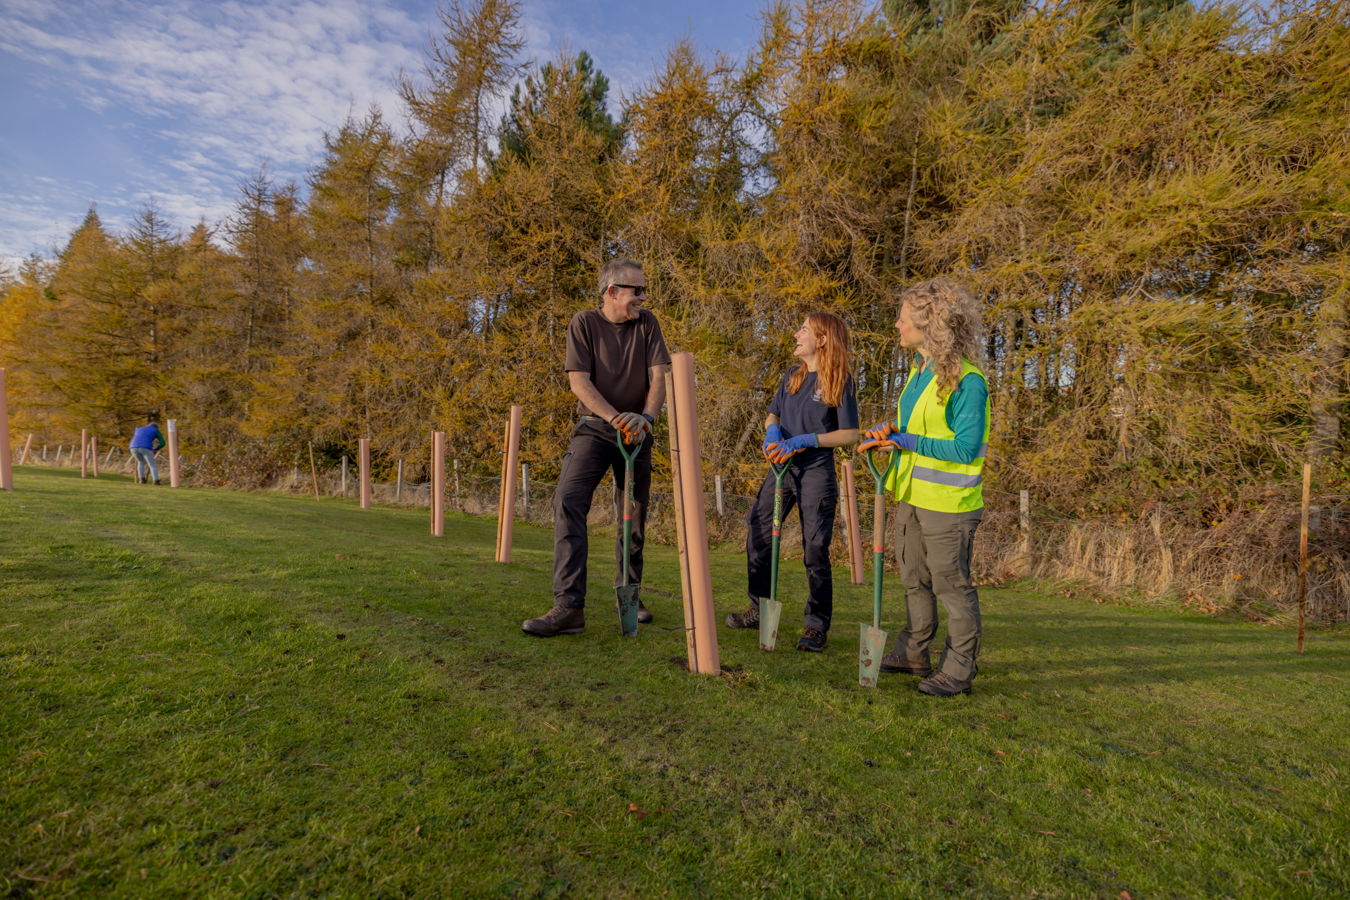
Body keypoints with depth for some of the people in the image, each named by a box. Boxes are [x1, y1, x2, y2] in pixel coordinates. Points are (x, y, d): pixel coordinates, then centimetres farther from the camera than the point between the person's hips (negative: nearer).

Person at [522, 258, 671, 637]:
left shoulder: (647, 324, 5)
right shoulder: (584, 323, -2)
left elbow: (658, 376, -3)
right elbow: (579, 380, -10)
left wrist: (646, 417, -21)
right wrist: (614, 417, -23)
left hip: (636, 431, 3)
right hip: (595, 426, -2)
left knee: (633, 514, 7)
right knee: (569, 501, -20)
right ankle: (569, 606, -22)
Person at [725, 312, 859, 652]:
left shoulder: (840, 381, -7)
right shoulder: (792, 376, 11)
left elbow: (850, 434, -9)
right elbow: (772, 414, 16)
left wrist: (805, 440, -18)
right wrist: (772, 430, -8)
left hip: (816, 473, -6)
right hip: (781, 468, 6)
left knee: (815, 552, 0)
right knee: (757, 540, 7)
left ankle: (817, 626, 14)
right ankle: (759, 610, 24)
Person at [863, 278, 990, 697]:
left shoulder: (967, 380, -18)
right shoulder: (920, 369, 10)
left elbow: (965, 447, -22)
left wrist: (906, 440, -20)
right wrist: (886, 430, 1)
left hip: (948, 503, -9)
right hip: (912, 495, 9)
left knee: (952, 587, 4)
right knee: (914, 580, 19)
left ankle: (958, 671, 19)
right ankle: (913, 654, 35)